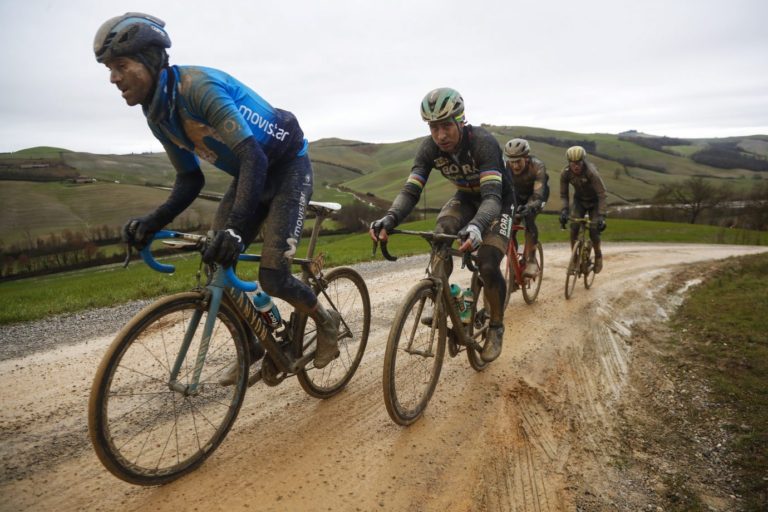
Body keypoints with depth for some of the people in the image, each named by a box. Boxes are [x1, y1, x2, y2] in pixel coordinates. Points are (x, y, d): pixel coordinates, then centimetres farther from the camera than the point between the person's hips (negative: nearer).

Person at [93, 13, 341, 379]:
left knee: (272, 276, -16)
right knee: (214, 267, 0)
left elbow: (253, 156, -37)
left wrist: (235, 227, -48)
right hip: (248, 173, 8)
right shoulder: (157, 116, -2)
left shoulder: (198, 86, -28)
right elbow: (190, 179, 4)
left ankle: (326, 321, 14)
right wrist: (153, 221, -12)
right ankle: (252, 345, 21)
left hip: (286, 166, -8)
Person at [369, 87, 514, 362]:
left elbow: (492, 195, -45)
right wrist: (389, 218, -49)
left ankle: (496, 327, 6)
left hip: (498, 200, -4)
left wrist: (476, 226, -66)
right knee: (440, 237, -26)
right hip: (466, 197, 4)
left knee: (488, 266, -19)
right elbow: (411, 190, -28)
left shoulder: (483, 142, -35)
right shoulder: (429, 148, -22)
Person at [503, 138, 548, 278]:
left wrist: (529, 207, -67)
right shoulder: (505, 166, -29)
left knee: (529, 219, -30)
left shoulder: (537, 166, -37)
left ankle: (531, 261, -19)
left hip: (537, 192, -3)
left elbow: (538, 195, -46)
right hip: (518, 194, 3)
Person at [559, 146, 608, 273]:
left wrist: (601, 216, -40)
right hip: (579, 200, 3)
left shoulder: (591, 172, -33)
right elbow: (563, 194, -13)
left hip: (594, 201, -3)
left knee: (594, 231, -10)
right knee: (574, 228, -16)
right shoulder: (565, 173, -22)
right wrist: (564, 210, -29)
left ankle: (598, 256, 18)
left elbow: (602, 194, -33)